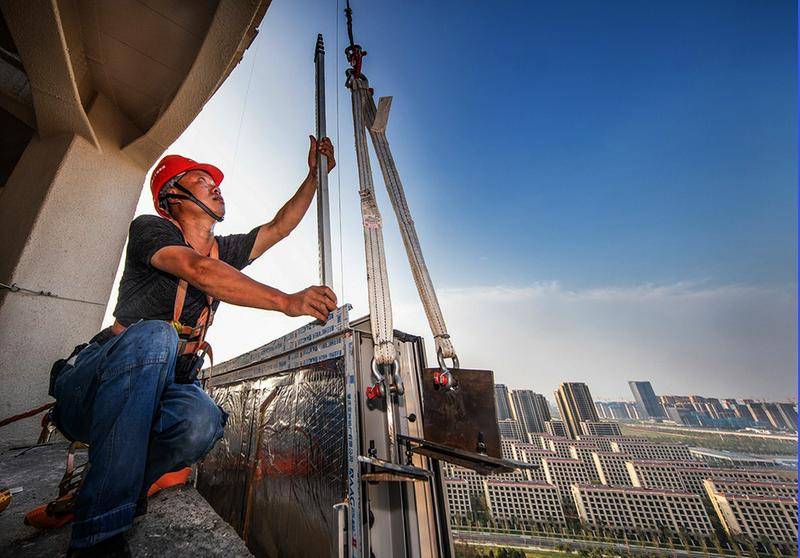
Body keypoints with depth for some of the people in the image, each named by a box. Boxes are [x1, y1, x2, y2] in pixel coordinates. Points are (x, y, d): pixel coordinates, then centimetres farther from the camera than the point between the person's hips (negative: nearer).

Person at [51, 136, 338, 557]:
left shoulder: (226, 250, 12)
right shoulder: (149, 228, -5)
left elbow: (280, 226, 16)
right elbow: (199, 270, -26)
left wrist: (315, 175, 16)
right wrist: (287, 301, -37)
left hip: (164, 389, 4)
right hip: (89, 388, -3)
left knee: (202, 421, -31)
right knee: (154, 336, -37)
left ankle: (112, 492, 1)